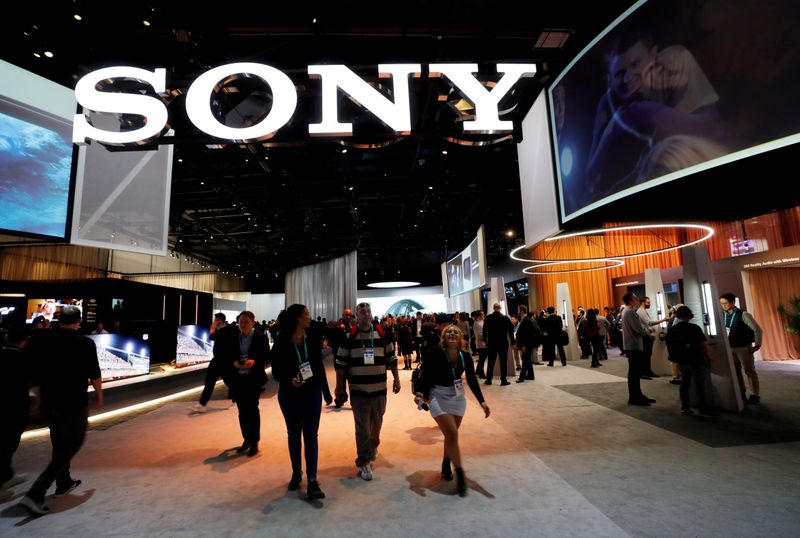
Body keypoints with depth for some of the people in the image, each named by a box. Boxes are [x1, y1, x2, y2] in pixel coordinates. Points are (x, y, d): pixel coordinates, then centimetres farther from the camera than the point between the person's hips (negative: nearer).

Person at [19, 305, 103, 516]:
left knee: (59, 442, 23)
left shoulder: (42, 342, 0)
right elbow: (94, 374, -9)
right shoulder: (85, 343, -14)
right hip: (74, 403, -6)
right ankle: (35, 494, -2)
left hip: (49, 402, 6)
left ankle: (64, 483, 37)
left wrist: (42, 397, 22)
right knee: (72, 444, 8)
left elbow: (36, 373, 7)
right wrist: (99, 395, 8)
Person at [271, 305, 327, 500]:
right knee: (293, 434, 15)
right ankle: (296, 473, 33)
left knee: (311, 435, 2)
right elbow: (276, 371, -9)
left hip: (312, 392, 1)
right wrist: (290, 380, -27)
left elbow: (319, 365, 3)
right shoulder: (282, 341, -12)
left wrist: (324, 388, 3)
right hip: (289, 393, -1)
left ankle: (312, 481, 7)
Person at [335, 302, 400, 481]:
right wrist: (339, 386, 0)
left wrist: (396, 379, 7)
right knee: (362, 427, 1)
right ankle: (363, 462, 13)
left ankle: (373, 446, 46)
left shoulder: (383, 333, -1)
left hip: (379, 387, 2)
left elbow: (391, 359, 6)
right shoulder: (349, 336, -5)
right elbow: (341, 363, 0)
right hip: (358, 389, -2)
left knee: (377, 422, 18)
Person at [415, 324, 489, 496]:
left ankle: (446, 466, 37)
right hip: (438, 397, -4)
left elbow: (472, 380, -5)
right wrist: (422, 394, -31)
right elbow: (425, 375, -18)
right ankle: (460, 475, 3)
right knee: (452, 435, -10)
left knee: (451, 435, 15)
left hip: (458, 398, 4)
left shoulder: (465, 356, -9)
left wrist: (482, 401, -13)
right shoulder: (436, 353, -20)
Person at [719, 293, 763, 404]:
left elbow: (757, 330, -14)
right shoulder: (723, 315, 1)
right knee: (735, 372, 12)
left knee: (749, 371, 6)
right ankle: (741, 394, 25)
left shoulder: (743, 314, -15)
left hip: (744, 348, -5)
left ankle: (755, 396, 17)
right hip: (730, 348, 5)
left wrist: (757, 345, -13)